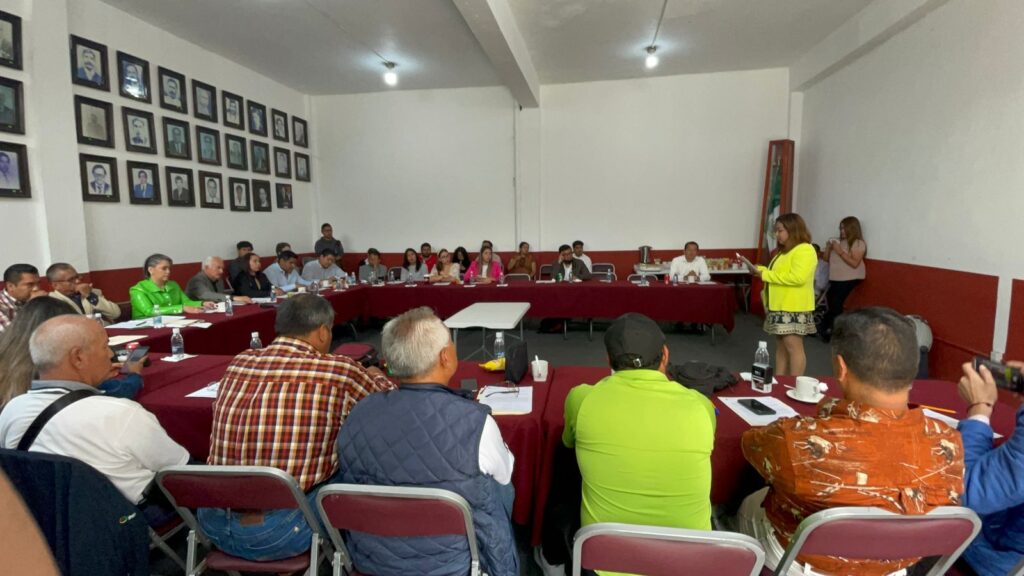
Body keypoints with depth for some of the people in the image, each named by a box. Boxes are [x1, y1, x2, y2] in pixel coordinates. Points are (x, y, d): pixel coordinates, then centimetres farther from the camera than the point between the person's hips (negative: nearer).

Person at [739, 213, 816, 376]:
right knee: (780, 346, 12)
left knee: (793, 346, -6)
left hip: (793, 308, -10)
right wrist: (758, 269, 6)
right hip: (779, 306, 10)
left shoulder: (805, 250, -13)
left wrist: (765, 274, -20)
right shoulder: (785, 250, 18)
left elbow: (798, 277, -25)